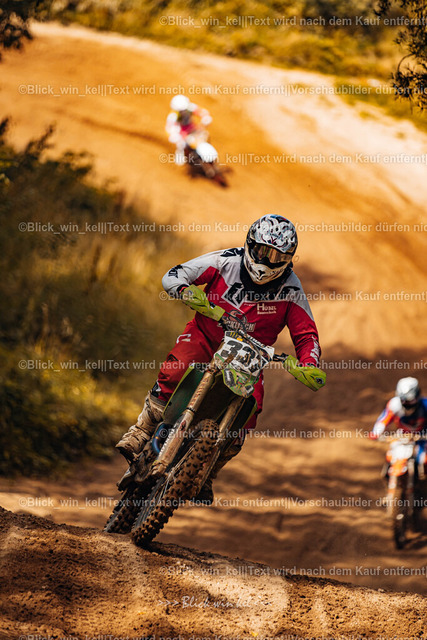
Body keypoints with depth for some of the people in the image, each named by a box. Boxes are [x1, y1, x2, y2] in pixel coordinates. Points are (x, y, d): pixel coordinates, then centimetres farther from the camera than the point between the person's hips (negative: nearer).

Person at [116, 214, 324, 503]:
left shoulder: (290, 288, -8)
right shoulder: (227, 261, -11)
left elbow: (306, 335, -3)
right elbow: (173, 276, -9)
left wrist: (310, 367, -24)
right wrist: (187, 291, -33)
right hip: (205, 335, -1)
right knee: (172, 376, -31)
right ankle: (141, 433, -15)